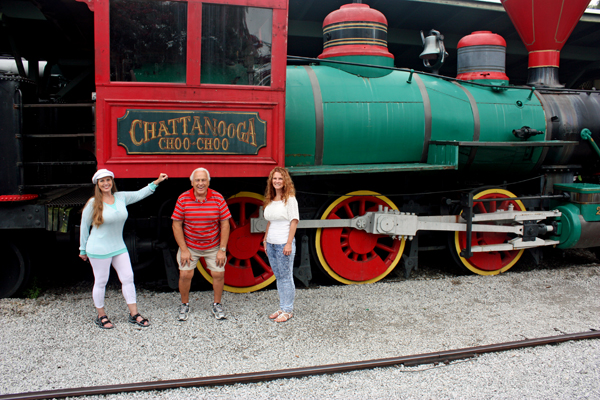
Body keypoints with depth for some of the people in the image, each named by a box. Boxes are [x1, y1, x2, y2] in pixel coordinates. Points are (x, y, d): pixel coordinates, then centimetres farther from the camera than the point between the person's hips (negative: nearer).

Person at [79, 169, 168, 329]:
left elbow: (140, 194, 15)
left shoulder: (121, 197, 1)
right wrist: (83, 250, 2)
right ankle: (101, 316, 24)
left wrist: (157, 181, 8)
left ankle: (134, 314, 16)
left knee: (128, 278, 6)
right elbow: (84, 227, -3)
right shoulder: (93, 203, -10)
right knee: (101, 282, 6)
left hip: (119, 247, 5)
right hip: (99, 249, -5)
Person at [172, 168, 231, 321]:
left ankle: (217, 305, 23)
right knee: (185, 275, -3)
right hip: (189, 245, 0)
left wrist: (222, 249, -10)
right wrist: (183, 249, -11)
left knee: (219, 274, 0)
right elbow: (176, 225, -7)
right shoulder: (183, 199, -11)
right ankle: (184, 305, 22)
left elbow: (225, 224, -7)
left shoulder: (218, 198, -10)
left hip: (213, 246, 1)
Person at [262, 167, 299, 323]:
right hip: (271, 244, 7)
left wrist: (289, 243, -16)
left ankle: (288, 310, 10)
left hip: (283, 244, -7)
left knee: (286, 276, 0)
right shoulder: (270, 200, 13)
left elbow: (294, 221, -11)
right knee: (278, 276, 13)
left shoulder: (290, 199, -7)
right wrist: (265, 239, 15)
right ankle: (282, 308, 23)